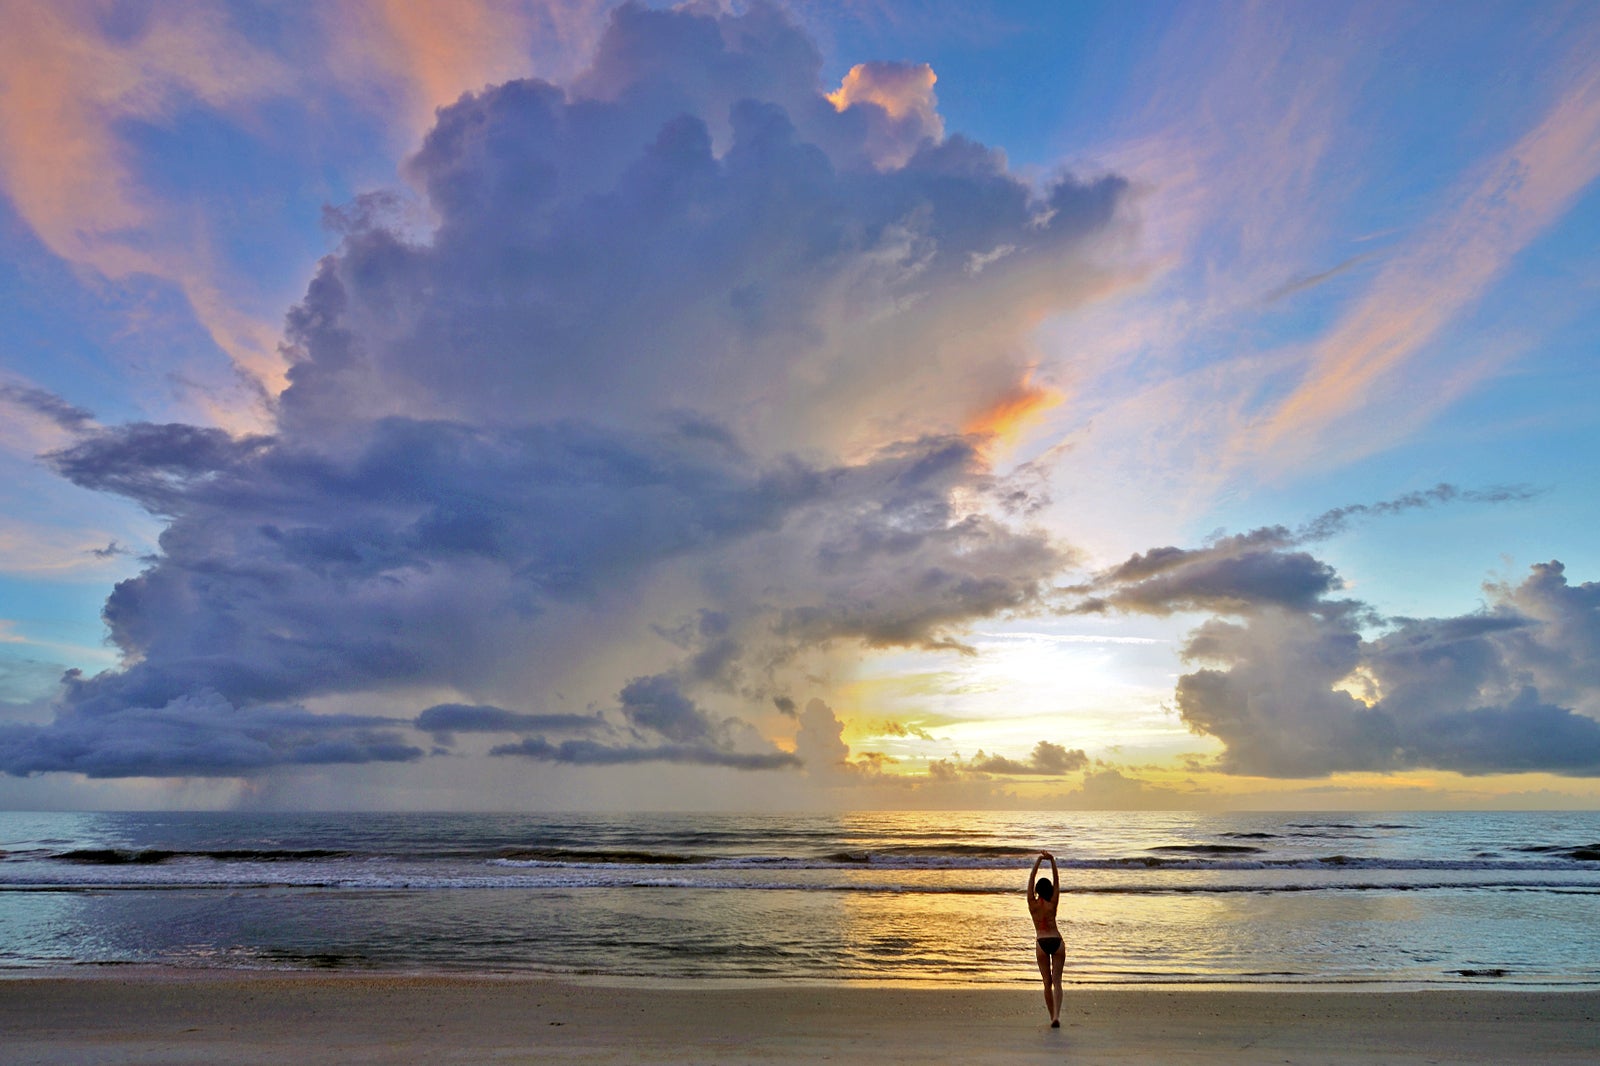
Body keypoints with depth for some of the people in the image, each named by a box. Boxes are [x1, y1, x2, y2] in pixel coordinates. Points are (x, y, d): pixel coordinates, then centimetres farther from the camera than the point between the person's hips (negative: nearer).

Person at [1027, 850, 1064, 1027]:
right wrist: (1052, 861, -7)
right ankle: (1057, 1015, -18)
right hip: (1057, 942, 0)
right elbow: (1057, 882, -1)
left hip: (1041, 944, 0)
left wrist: (1038, 860, -4)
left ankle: (1052, 1017, 11)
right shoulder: (1053, 904, -3)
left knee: (1047, 983, 11)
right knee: (1056, 981, 0)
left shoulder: (1033, 904, -3)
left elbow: (1031, 879, -3)